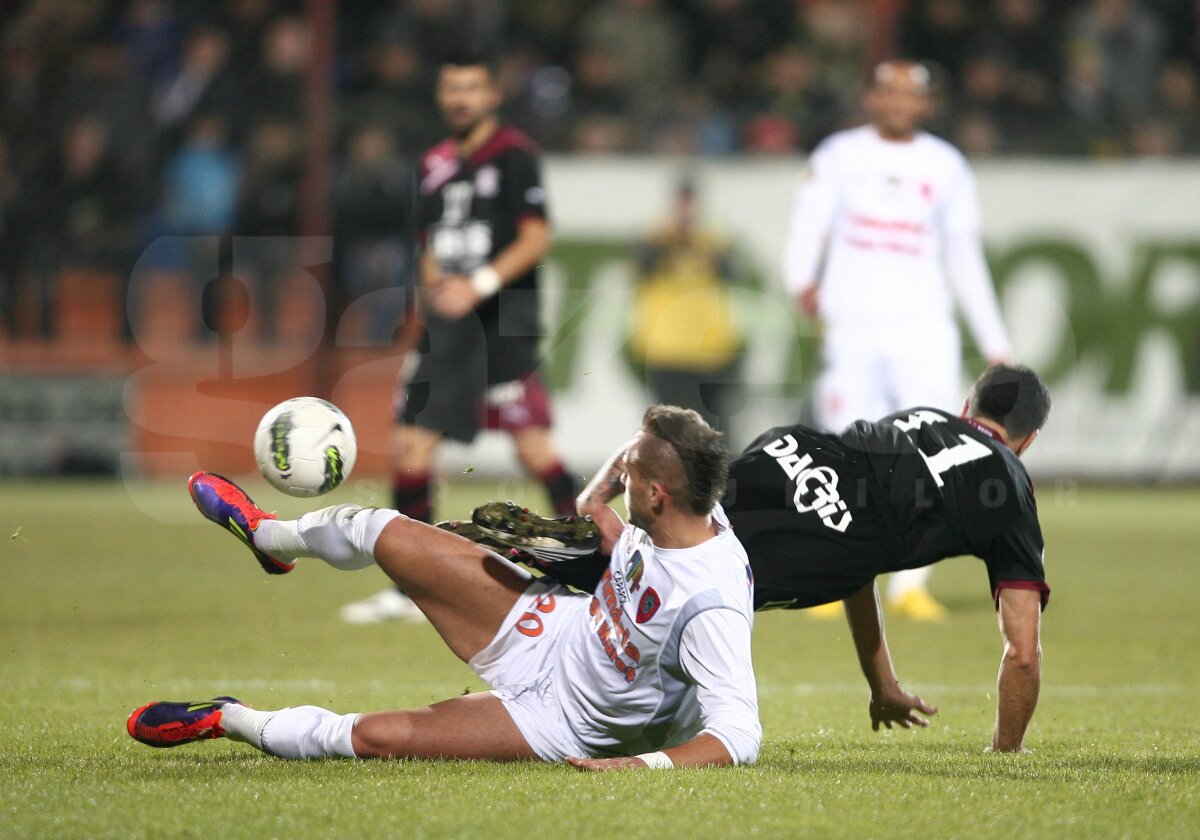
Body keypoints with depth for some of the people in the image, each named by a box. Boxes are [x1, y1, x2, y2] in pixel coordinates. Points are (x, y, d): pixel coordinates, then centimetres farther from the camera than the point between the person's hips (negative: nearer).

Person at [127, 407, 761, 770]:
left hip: (562, 720, -7)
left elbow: (739, 736, -41)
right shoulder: (686, 516, -15)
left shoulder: (711, 608, -39)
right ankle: (271, 538, 41)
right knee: (384, 535, 6)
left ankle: (227, 720, 16)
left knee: (371, 737, -15)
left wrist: (644, 764, -49)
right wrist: (598, 500, -9)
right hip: (548, 630, 7)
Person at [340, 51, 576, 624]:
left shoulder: (514, 155, -4)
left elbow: (536, 239, -10)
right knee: (411, 441, 1)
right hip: (450, 319, 7)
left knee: (532, 444, -11)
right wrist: (434, 283, 8)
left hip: (504, 315, -7)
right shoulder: (436, 165, 16)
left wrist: (481, 284, -19)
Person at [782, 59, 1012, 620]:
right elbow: (808, 228, -3)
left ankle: (910, 585, -2)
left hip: (925, 327, 1)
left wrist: (994, 343, 14)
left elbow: (965, 259, 16)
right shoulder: (838, 157, 6)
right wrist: (802, 282, -25)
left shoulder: (946, 167, 11)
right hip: (852, 328, -1)